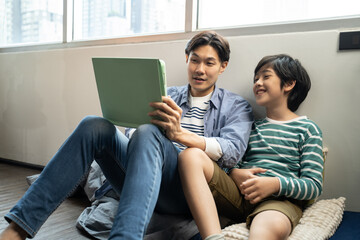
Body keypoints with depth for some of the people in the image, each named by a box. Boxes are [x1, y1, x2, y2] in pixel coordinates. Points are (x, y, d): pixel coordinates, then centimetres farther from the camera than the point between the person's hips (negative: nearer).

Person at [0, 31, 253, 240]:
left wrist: (180, 134, -27)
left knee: (148, 134, -32)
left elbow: (233, 151, -9)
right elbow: (132, 135, 15)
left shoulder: (237, 106, 11)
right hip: (142, 186, 4)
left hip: (189, 191, -3)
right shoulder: (167, 96, 21)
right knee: (94, 125, -19)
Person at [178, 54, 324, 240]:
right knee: (191, 155, -22)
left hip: (280, 200, -4)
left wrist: (276, 184, -15)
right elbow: (232, 162, 18)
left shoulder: (307, 129, 12)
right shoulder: (252, 126, 25)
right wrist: (235, 174, -7)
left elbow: (314, 186, 3)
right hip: (238, 193, 4)